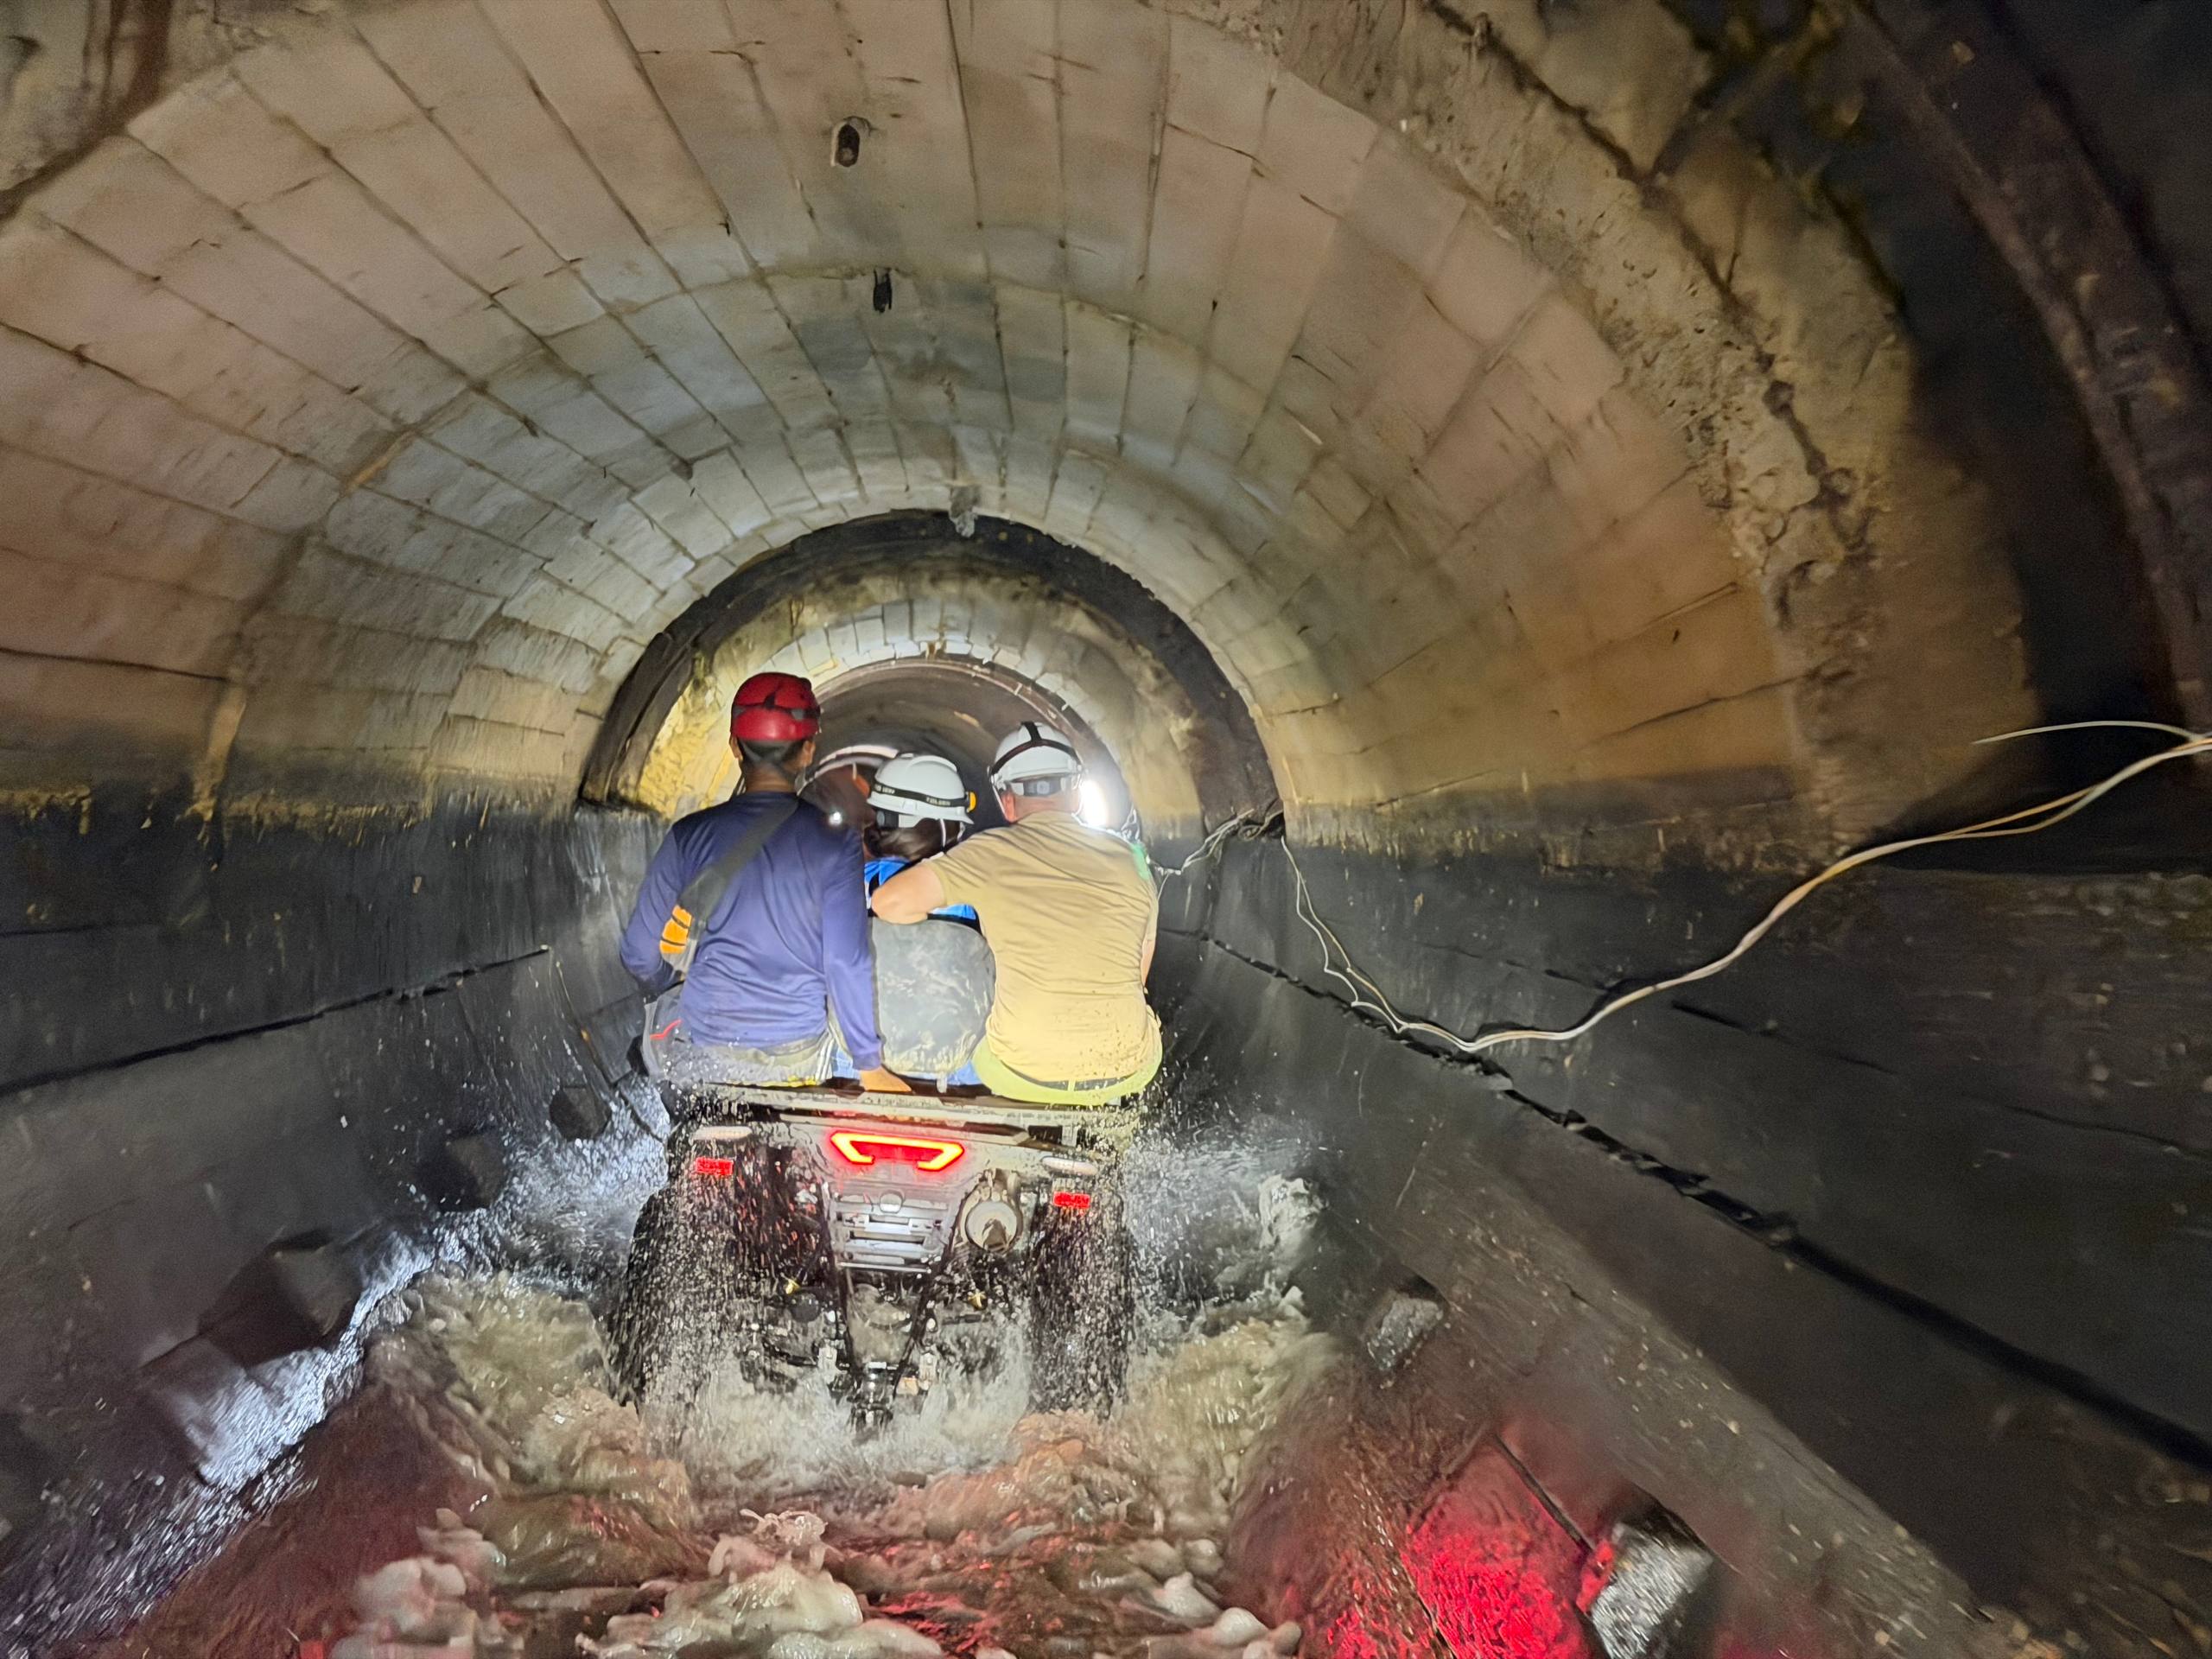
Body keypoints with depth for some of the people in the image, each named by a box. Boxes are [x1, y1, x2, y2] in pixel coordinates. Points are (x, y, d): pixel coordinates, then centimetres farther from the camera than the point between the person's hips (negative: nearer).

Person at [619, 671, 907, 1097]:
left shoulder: (689, 836, -4)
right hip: (796, 1062, 0)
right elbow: (847, 964, -12)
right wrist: (871, 1065, -3)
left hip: (694, 1061, 1)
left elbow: (640, 956, 1)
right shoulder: (836, 843, -9)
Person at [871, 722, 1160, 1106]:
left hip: (1023, 1076, -2)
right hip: (1129, 1070, 2)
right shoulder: (1127, 858, 2)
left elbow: (888, 903, -9)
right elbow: (1138, 976, 9)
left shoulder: (991, 853, -8)